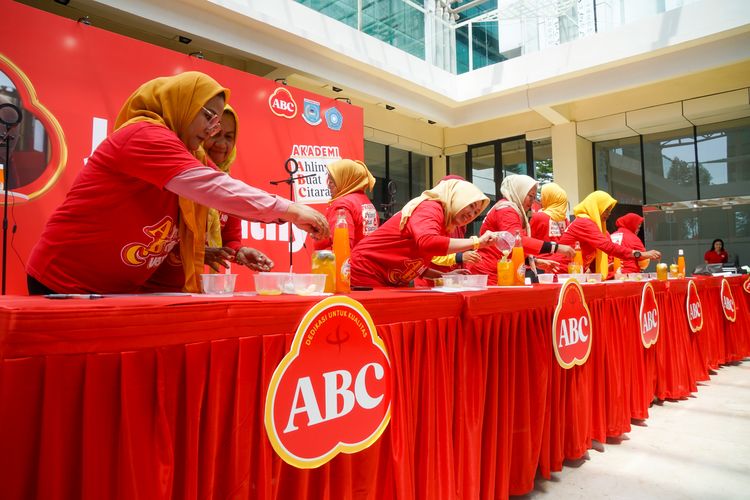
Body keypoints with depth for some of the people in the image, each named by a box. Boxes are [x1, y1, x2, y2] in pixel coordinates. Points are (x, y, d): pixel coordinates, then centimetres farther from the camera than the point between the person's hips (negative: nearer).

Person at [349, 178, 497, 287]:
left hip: (392, 283, 9)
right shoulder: (430, 208, -15)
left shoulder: (443, 226, 11)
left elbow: (415, 265, 13)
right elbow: (427, 243, -37)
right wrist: (476, 242, -30)